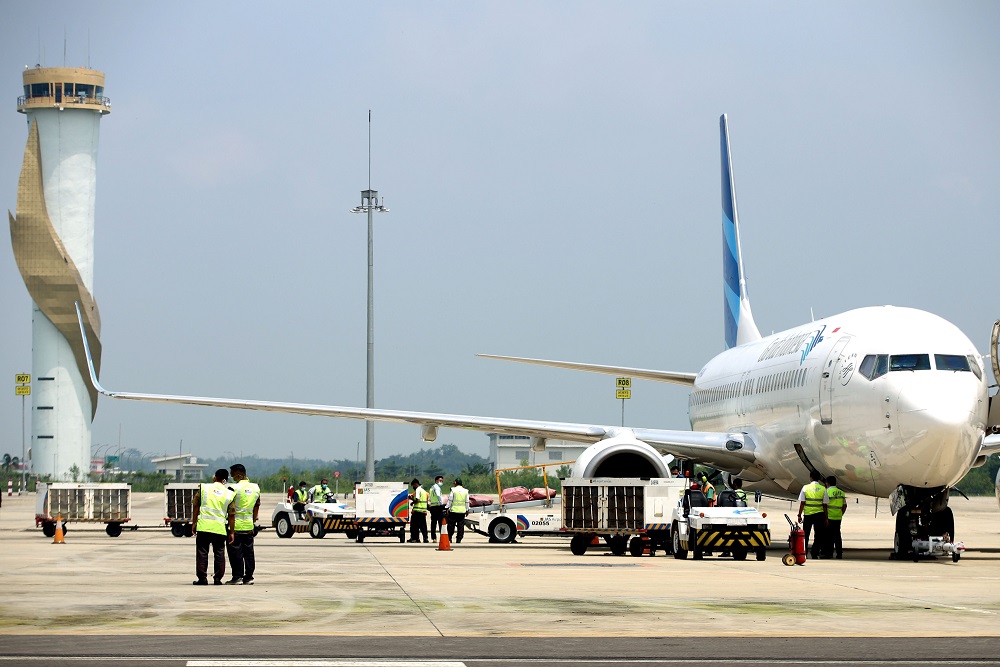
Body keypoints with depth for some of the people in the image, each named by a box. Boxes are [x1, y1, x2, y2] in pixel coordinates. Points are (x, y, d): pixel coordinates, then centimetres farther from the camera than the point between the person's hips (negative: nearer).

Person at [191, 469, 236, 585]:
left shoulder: (204, 488, 2)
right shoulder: (229, 494, 4)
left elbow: (196, 507, 4)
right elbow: (231, 515, 3)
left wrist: (194, 523, 13)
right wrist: (231, 532, 9)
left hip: (204, 526, -1)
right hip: (220, 527, 1)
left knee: (202, 552, 5)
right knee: (219, 553, 11)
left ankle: (202, 578, 3)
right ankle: (218, 578, 10)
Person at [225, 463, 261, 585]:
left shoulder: (234, 488, -12)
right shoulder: (256, 488, 7)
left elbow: (230, 508, -11)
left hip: (236, 525, -6)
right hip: (249, 525, 6)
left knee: (235, 552, 0)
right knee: (248, 552, 9)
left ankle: (237, 576, -1)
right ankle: (249, 577, 9)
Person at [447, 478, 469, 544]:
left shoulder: (453, 490, -3)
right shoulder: (465, 491, 7)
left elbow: (450, 500, -3)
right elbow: (467, 502, 10)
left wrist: (448, 508, 3)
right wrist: (467, 509, 17)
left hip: (454, 510, -2)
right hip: (462, 511, 2)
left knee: (451, 526, 5)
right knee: (461, 526, 4)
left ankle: (449, 538, 6)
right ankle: (459, 539, 1)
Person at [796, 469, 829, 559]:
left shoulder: (805, 488, -3)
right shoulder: (823, 489, -2)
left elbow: (802, 503, -4)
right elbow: (825, 505, -1)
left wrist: (799, 515, 4)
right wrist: (825, 518, 5)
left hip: (808, 514, 0)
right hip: (819, 514, 0)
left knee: (805, 535, 13)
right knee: (818, 535, 8)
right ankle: (815, 553, 0)